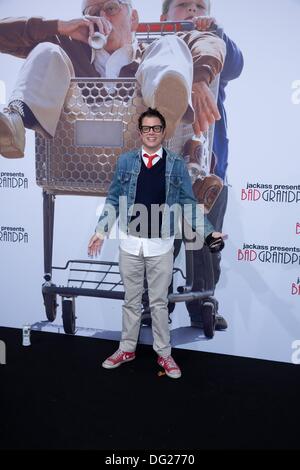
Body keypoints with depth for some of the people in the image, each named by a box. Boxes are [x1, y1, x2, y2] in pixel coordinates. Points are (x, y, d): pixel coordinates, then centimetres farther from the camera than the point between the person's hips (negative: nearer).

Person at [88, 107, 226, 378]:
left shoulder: (177, 165, -2)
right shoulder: (125, 161, 2)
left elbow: (189, 203, -1)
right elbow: (114, 200, 7)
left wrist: (208, 232, -11)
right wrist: (101, 231, 0)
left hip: (161, 245, -1)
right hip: (130, 242, 1)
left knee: (159, 301, 9)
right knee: (131, 300, 14)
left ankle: (164, 353, 24)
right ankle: (127, 349, 29)